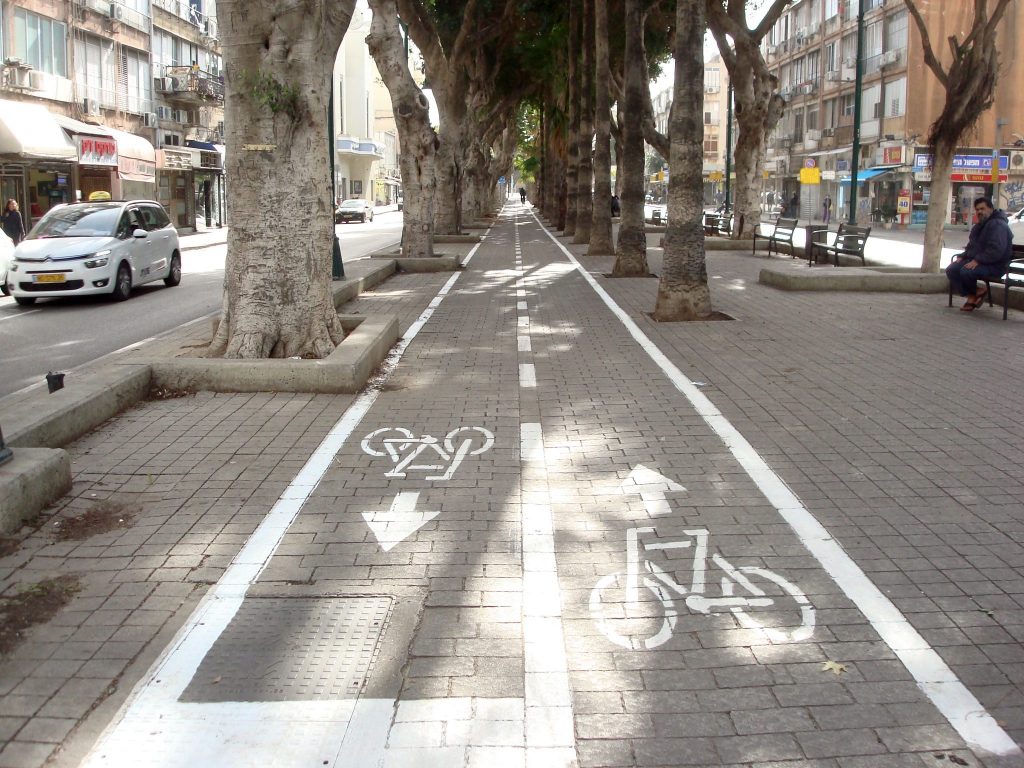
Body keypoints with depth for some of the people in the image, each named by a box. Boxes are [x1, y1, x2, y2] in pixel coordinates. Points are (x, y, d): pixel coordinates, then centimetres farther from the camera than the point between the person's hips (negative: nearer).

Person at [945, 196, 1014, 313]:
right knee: (951, 270, -8)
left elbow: (996, 250, -26)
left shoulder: (997, 225, -14)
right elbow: (971, 246, 30)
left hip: (994, 265, -10)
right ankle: (972, 297, -5)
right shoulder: (979, 226, 20)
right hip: (975, 260, 10)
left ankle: (975, 292, -1)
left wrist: (977, 260, -28)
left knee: (966, 272, -33)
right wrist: (962, 256, 11)